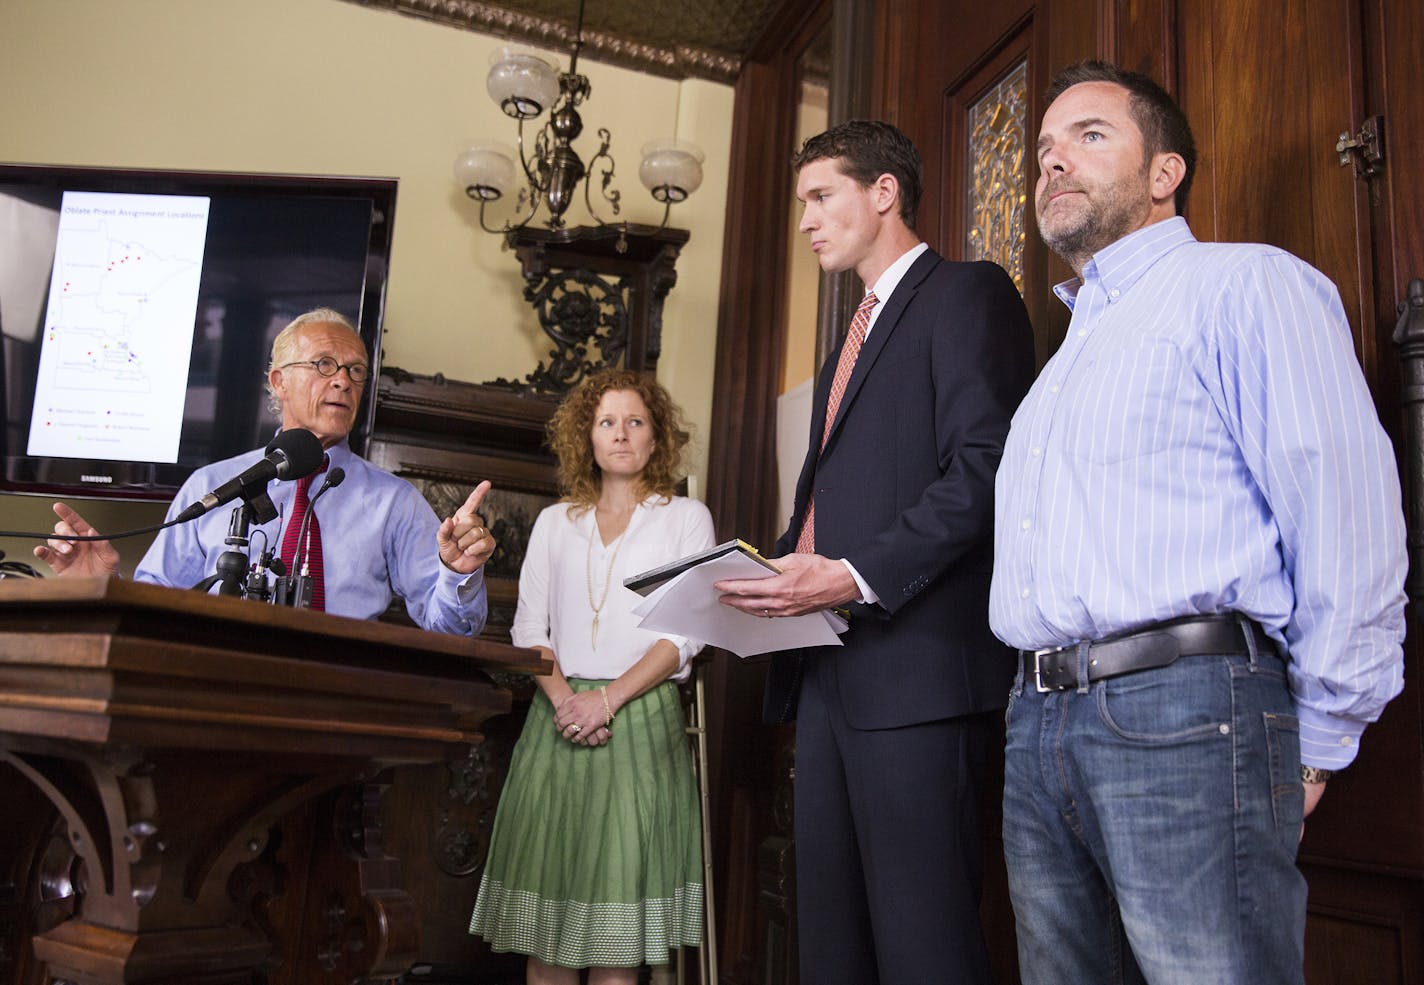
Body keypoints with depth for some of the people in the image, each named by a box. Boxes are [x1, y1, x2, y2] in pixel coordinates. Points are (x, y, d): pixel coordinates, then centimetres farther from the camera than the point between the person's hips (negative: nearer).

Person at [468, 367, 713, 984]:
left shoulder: (686, 518, 8)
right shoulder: (555, 521, 16)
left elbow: (684, 636, -2)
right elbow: (530, 626, 8)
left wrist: (608, 699, -13)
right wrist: (563, 699, -10)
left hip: (640, 719, -2)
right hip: (559, 718, 3)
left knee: (617, 924, -4)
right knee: (543, 909, 1)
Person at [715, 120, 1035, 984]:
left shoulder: (967, 295, -1)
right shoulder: (855, 339, 26)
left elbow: (986, 468, -15)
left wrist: (856, 577, -21)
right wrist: (781, 571, 7)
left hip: (913, 661, -9)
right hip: (828, 671, 9)